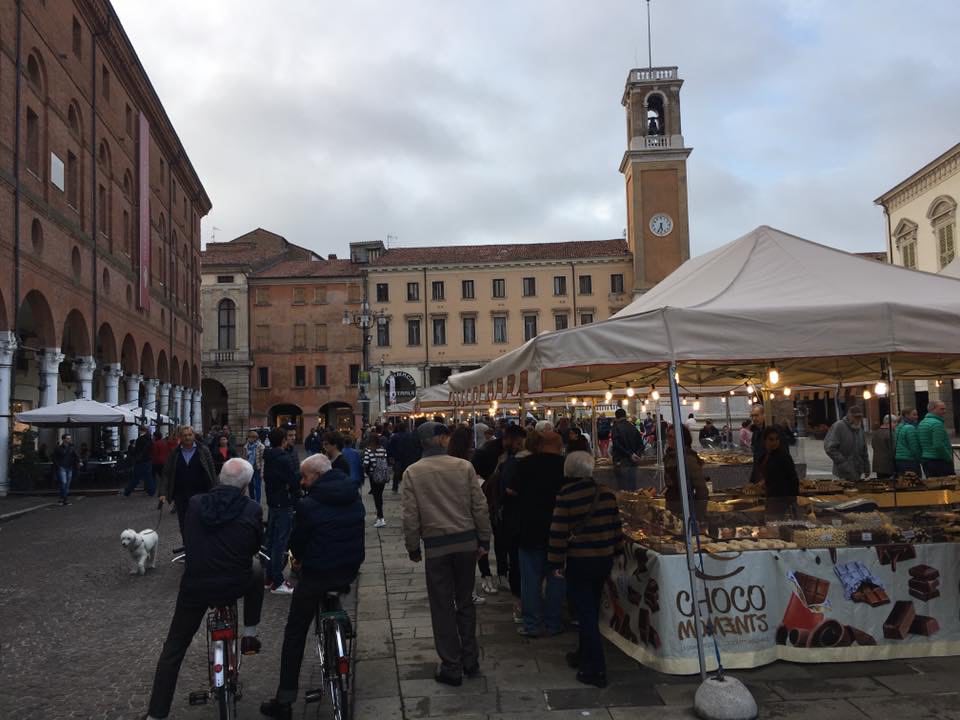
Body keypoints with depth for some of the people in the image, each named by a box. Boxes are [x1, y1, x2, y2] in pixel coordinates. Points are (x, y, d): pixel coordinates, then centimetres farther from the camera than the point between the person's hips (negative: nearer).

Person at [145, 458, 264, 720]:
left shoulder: (194, 503, -3)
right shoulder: (252, 510, -9)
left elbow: (187, 540, 13)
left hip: (194, 586, 1)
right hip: (234, 586, -1)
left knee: (173, 649, 18)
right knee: (256, 571, 34)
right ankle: (250, 635, 31)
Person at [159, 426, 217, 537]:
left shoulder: (203, 451, -1)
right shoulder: (174, 454, 5)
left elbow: (211, 472, 0)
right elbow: (166, 474, 3)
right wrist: (163, 493, -7)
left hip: (200, 494, -3)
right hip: (180, 495, 3)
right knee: (184, 526, 9)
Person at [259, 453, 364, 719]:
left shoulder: (309, 504, -16)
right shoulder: (355, 497, 2)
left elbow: (297, 541, -6)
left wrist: (300, 558, 14)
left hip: (317, 574, -6)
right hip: (350, 570, 6)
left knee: (295, 634, 7)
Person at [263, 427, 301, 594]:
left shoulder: (268, 458, 9)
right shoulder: (285, 458, -20)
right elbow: (295, 480, -20)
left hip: (272, 502, 9)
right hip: (284, 504, -9)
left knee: (271, 540, 16)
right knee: (281, 542, -5)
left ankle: (270, 577, 25)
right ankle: (277, 583, -1)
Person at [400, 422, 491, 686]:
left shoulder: (412, 473, -6)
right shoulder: (464, 466, -5)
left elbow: (411, 516, -6)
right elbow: (480, 506, -3)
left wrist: (413, 548, 6)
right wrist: (484, 540, 7)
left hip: (436, 546, -2)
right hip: (467, 542, 2)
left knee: (443, 607, 9)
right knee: (465, 602, 17)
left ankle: (451, 667, 15)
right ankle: (470, 661, 25)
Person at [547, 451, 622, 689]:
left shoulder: (565, 497, -14)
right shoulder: (607, 494, -1)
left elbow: (559, 533, -12)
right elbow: (615, 525, 6)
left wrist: (556, 563, -3)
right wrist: (615, 550, 18)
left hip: (578, 562, -5)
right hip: (604, 559, 5)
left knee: (586, 613, 1)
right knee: (591, 609, 21)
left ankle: (595, 670, 2)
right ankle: (585, 655, 36)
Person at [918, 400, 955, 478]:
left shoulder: (921, 423, 14)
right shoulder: (937, 423, -14)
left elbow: (919, 445, 16)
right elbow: (939, 445, -21)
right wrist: (949, 459, -11)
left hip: (925, 460, 9)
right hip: (939, 461, -9)